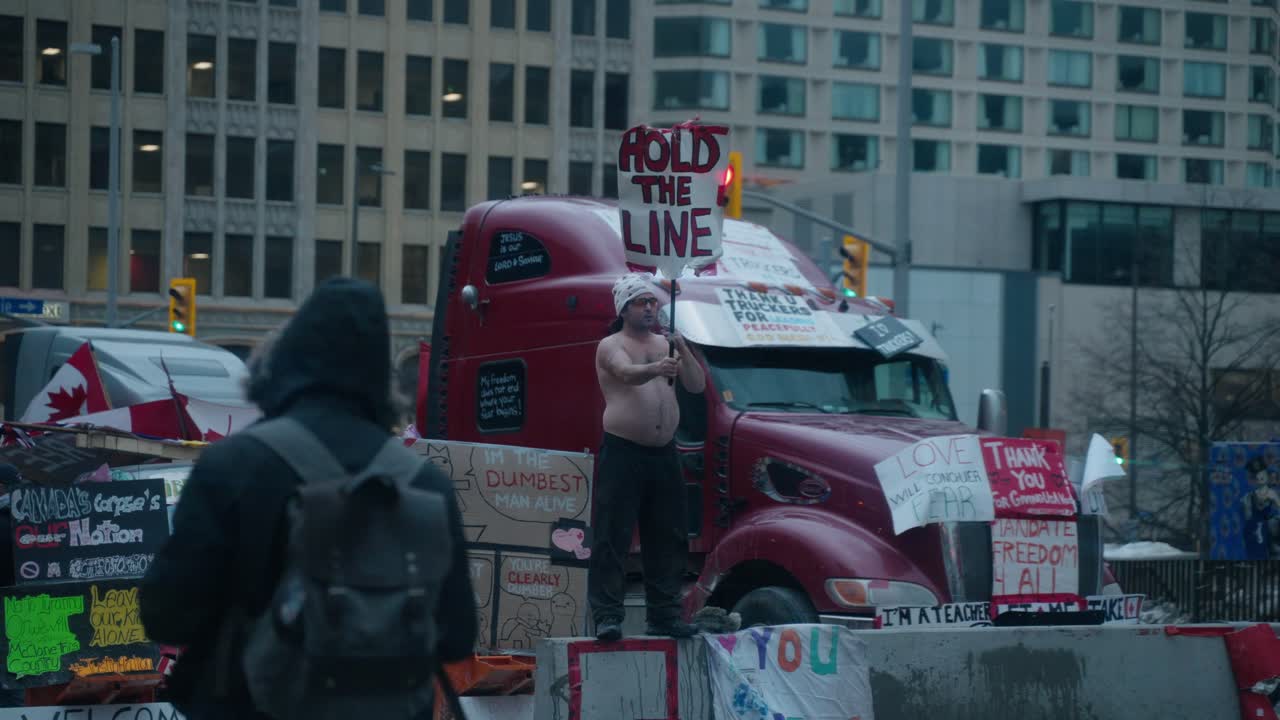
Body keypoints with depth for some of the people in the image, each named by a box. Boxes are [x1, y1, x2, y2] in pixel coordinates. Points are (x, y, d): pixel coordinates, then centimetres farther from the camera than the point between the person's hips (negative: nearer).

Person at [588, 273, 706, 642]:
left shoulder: (665, 345, 16)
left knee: (669, 537, 6)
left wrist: (683, 351, -11)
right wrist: (655, 369, -44)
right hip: (623, 452, -6)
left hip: (664, 453, 6)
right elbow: (628, 373, -23)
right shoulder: (611, 346, -1)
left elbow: (698, 385, 6)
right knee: (613, 535, -9)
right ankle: (607, 615, -10)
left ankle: (664, 613, 13)